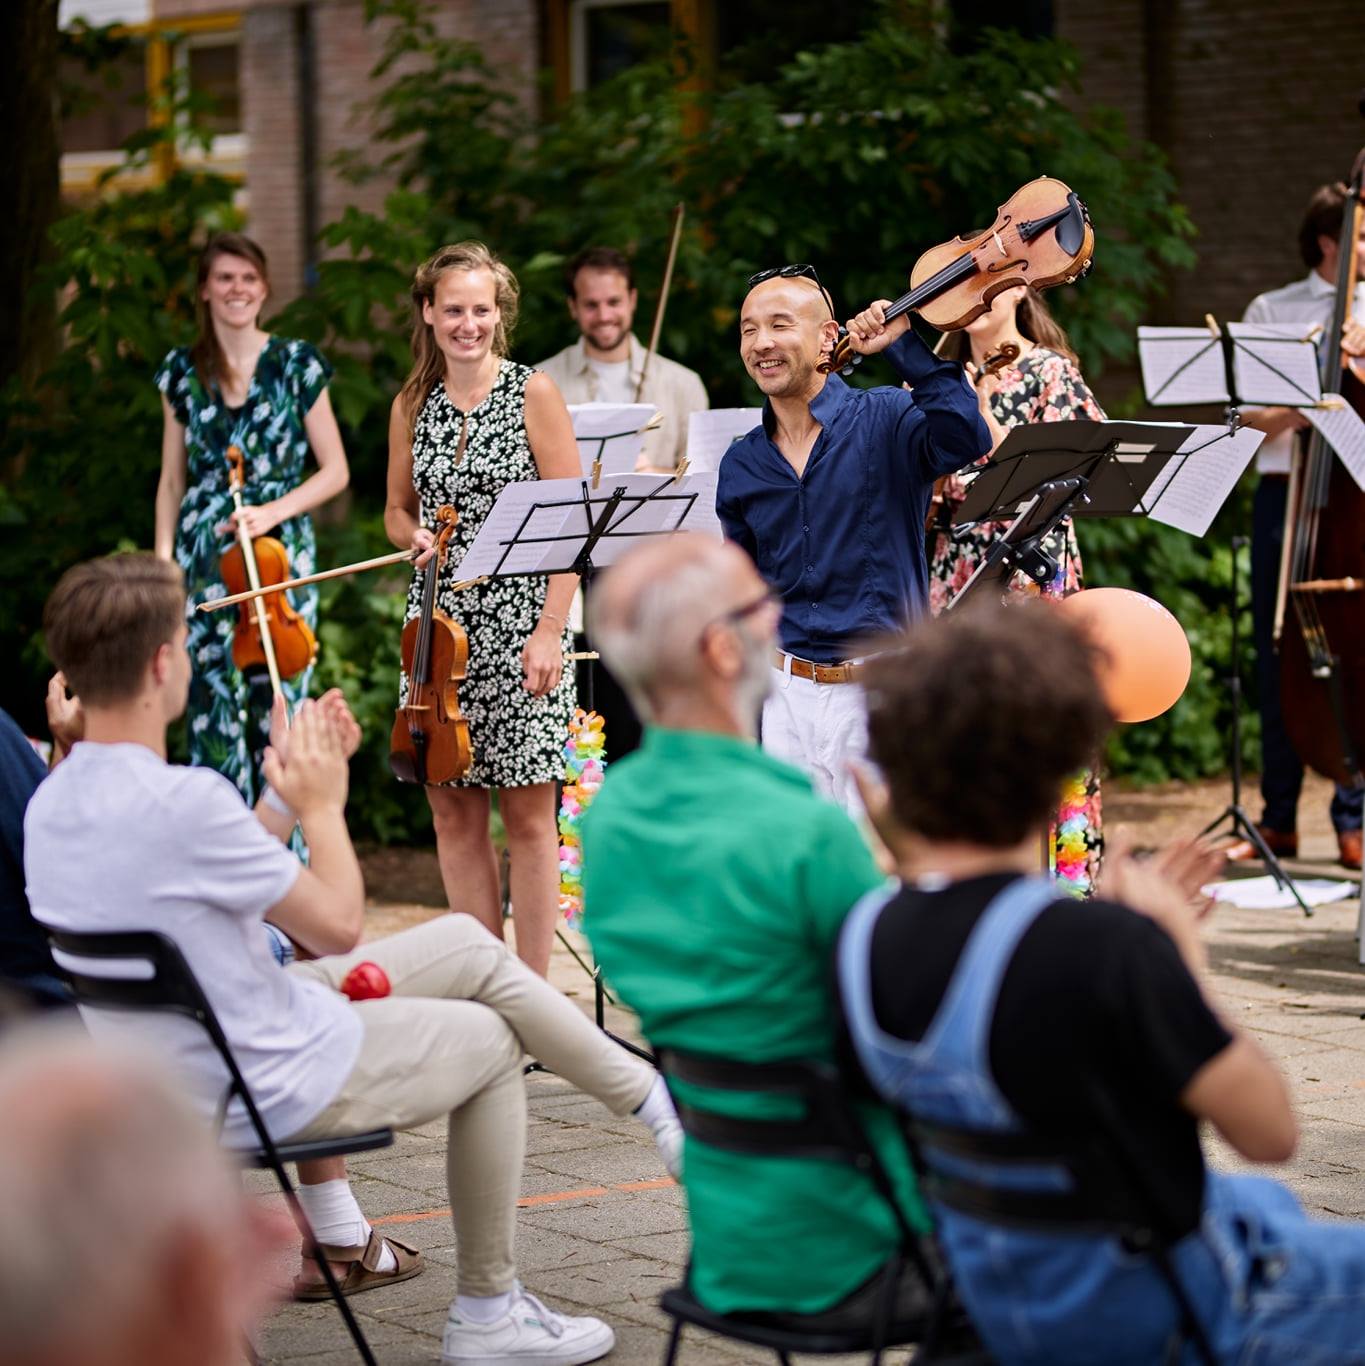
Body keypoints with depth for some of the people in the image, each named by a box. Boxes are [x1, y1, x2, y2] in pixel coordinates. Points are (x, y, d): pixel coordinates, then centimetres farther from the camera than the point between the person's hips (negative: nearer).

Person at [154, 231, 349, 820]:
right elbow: (172, 479, 13)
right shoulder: (182, 370, 9)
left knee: (279, 706, -3)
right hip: (204, 559, 2)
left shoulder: (296, 363, 3)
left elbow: (335, 470, 3)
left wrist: (273, 512, -12)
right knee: (213, 709, -2)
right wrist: (162, 560, 3)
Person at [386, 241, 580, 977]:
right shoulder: (413, 405, 9)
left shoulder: (533, 393, -3)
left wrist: (551, 629, -14)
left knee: (527, 813, -3)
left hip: (518, 620, -4)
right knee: (452, 812, 5)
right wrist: (417, 537, -4)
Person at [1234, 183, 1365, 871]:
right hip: (1284, 496, 1)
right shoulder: (1270, 312, 10)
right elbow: (1249, 426, 5)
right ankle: (1278, 820, 13)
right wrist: (1294, 410, -15)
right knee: (1277, 659, 4)